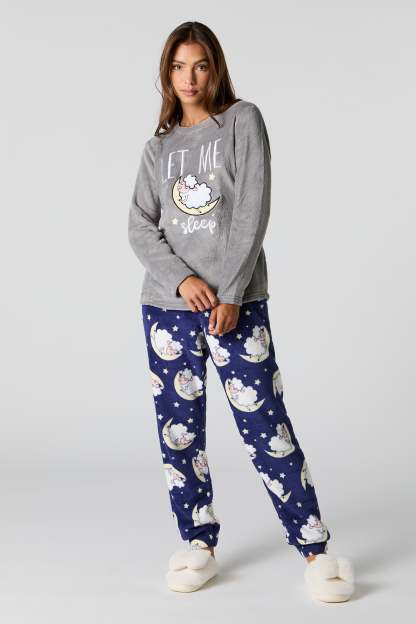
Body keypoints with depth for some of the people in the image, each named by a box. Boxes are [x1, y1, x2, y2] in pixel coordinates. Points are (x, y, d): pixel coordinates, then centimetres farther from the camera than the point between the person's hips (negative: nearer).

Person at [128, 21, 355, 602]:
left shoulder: (243, 121, 3)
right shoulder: (158, 147, 14)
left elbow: (253, 211, -6)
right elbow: (140, 226, 6)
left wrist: (229, 293, -12)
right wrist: (182, 279, -12)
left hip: (237, 303, -4)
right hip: (167, 304, 4)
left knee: (265, 426, -6)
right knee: (177, 430, 6)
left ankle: (316, 549, 4)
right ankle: (199, 545, 20)